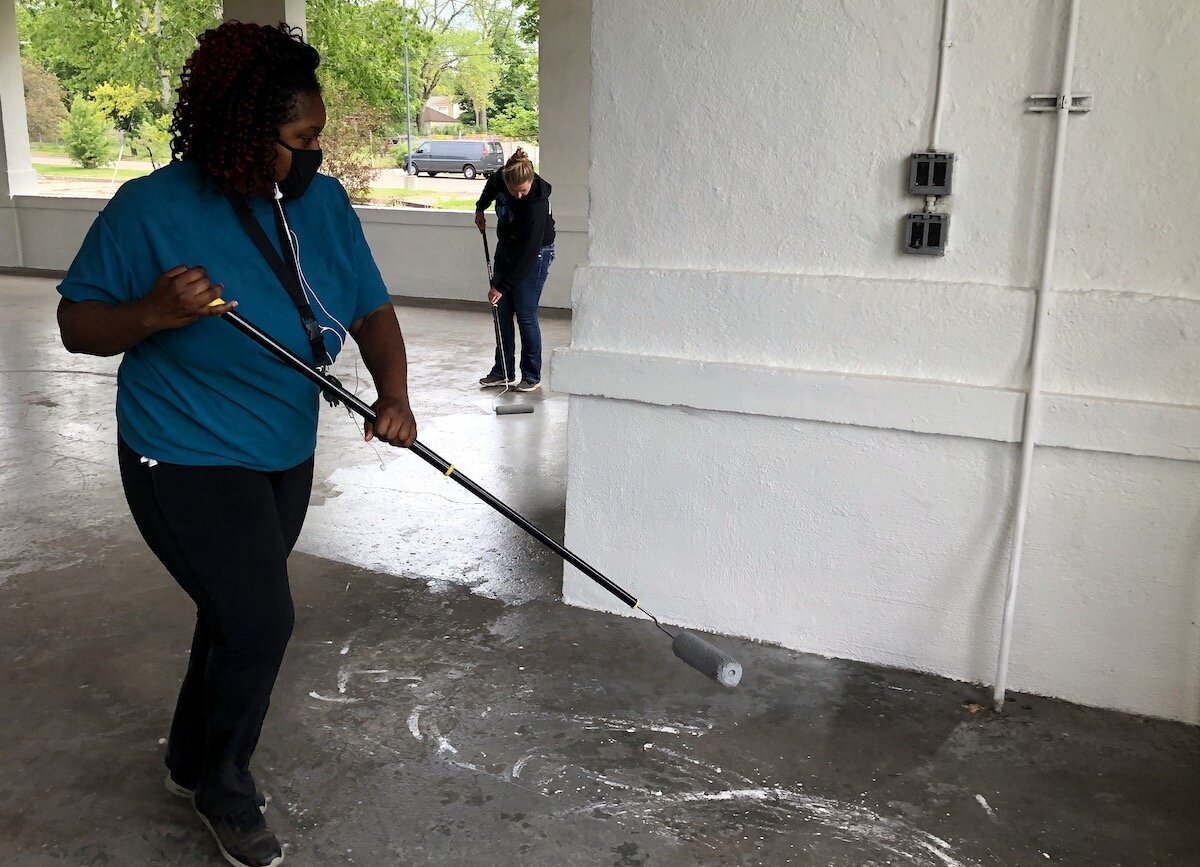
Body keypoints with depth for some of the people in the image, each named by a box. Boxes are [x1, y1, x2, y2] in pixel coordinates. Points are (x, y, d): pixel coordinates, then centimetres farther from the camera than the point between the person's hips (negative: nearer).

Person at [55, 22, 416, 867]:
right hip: (188, 461, -6)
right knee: (261, 621, -8)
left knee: (236, 613, 19)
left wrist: (394, 393, -22)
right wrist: (153, 312, -32)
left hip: (285, 457, 6)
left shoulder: (323, 202, -5)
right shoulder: (152, 209, -19)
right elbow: (77, 323, -11)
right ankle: (224, 790, 22)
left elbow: (372, 309, -4)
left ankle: (192, 760, 46)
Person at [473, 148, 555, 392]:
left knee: (525, 315, -8)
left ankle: (532, 376, 3)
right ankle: (502, 371, 13)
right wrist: (480, 209, 20)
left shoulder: (536, 204, -33)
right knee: (502, 312, 6)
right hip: (506, 246, 7)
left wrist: (502, 286, -29)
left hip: (535, 254, -7)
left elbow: (527, 253, -31)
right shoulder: (500, 179, -16)